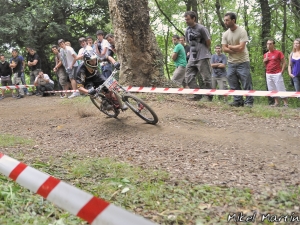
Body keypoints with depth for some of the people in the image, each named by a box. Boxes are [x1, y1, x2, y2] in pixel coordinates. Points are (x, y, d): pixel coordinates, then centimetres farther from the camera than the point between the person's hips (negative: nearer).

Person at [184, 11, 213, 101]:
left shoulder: (201, 28, -8)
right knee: (189, 77, -1)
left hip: (202, 57, -7)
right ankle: (197, 95, 5)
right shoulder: (187, 31, 12)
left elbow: (208, 42, -3)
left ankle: (209, 97, 6)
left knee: (206, 78, -3)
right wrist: (191, 51, 15)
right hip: (192, 58, 7)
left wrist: (204, 51, 10)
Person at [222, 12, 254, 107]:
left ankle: (249, 102, 5)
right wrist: (236, 49, -13)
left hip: (242, 62, -6)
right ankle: (238, 101, 17)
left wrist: (230, 47, -6)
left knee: (246, 83, -3)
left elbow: (241, 47, -20)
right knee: (233, 84, 7)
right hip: (231, 63, 6)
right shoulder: (225, 34, 5)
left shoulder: (242, 31, -12)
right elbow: (224, 49, -2)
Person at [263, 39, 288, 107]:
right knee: (272, 90, 7)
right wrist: (264, 61, -1)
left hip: (277, 74, -6)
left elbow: (284, 63, -3)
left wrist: (281, 72, -9)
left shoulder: (278, 53, -4)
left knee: (281, 89, -5)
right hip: (268, 74, 6)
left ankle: (286, 103, -2)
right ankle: (276, 103, 14)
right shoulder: (265, 54, 12)